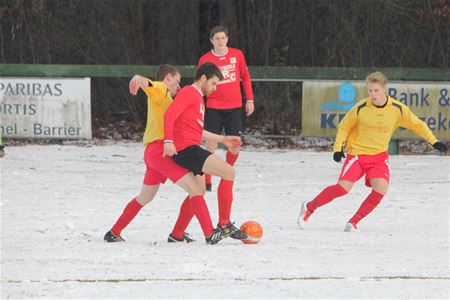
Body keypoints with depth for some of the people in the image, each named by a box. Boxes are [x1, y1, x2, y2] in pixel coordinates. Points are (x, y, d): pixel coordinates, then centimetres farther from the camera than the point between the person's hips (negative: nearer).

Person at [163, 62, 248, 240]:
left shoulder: (198, 98, 25)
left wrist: (223, 139, 36)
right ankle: (224, 224, -16)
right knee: (228, 172, -16)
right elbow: (169, 114, -20)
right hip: (186, 150, -11)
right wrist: (168, 140, -32)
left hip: (191, 150, 11)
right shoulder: (188, 93, -6)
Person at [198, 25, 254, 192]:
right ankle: (206, 182, 4)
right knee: (211, 145, -7)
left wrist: (249, 100, 9)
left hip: (234, 107, 2)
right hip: (213, 108, -2)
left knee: (234, 146, 0)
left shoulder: (237, 55, 3)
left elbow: (245, 77, 12)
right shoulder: (205, 59, -2)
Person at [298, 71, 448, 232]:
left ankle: (353, 222, -5)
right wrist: (338, 148, -8)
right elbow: (344, 127, 2)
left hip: (379, 156, 2)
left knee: (380, 190, -21)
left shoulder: (398, 109, -6)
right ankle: (309, 207, 3)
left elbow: (417, 124, 7)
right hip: (357, 154, -2)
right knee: (343, 188, -18)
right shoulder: (361, 108, -11)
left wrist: (433, 141, 2)